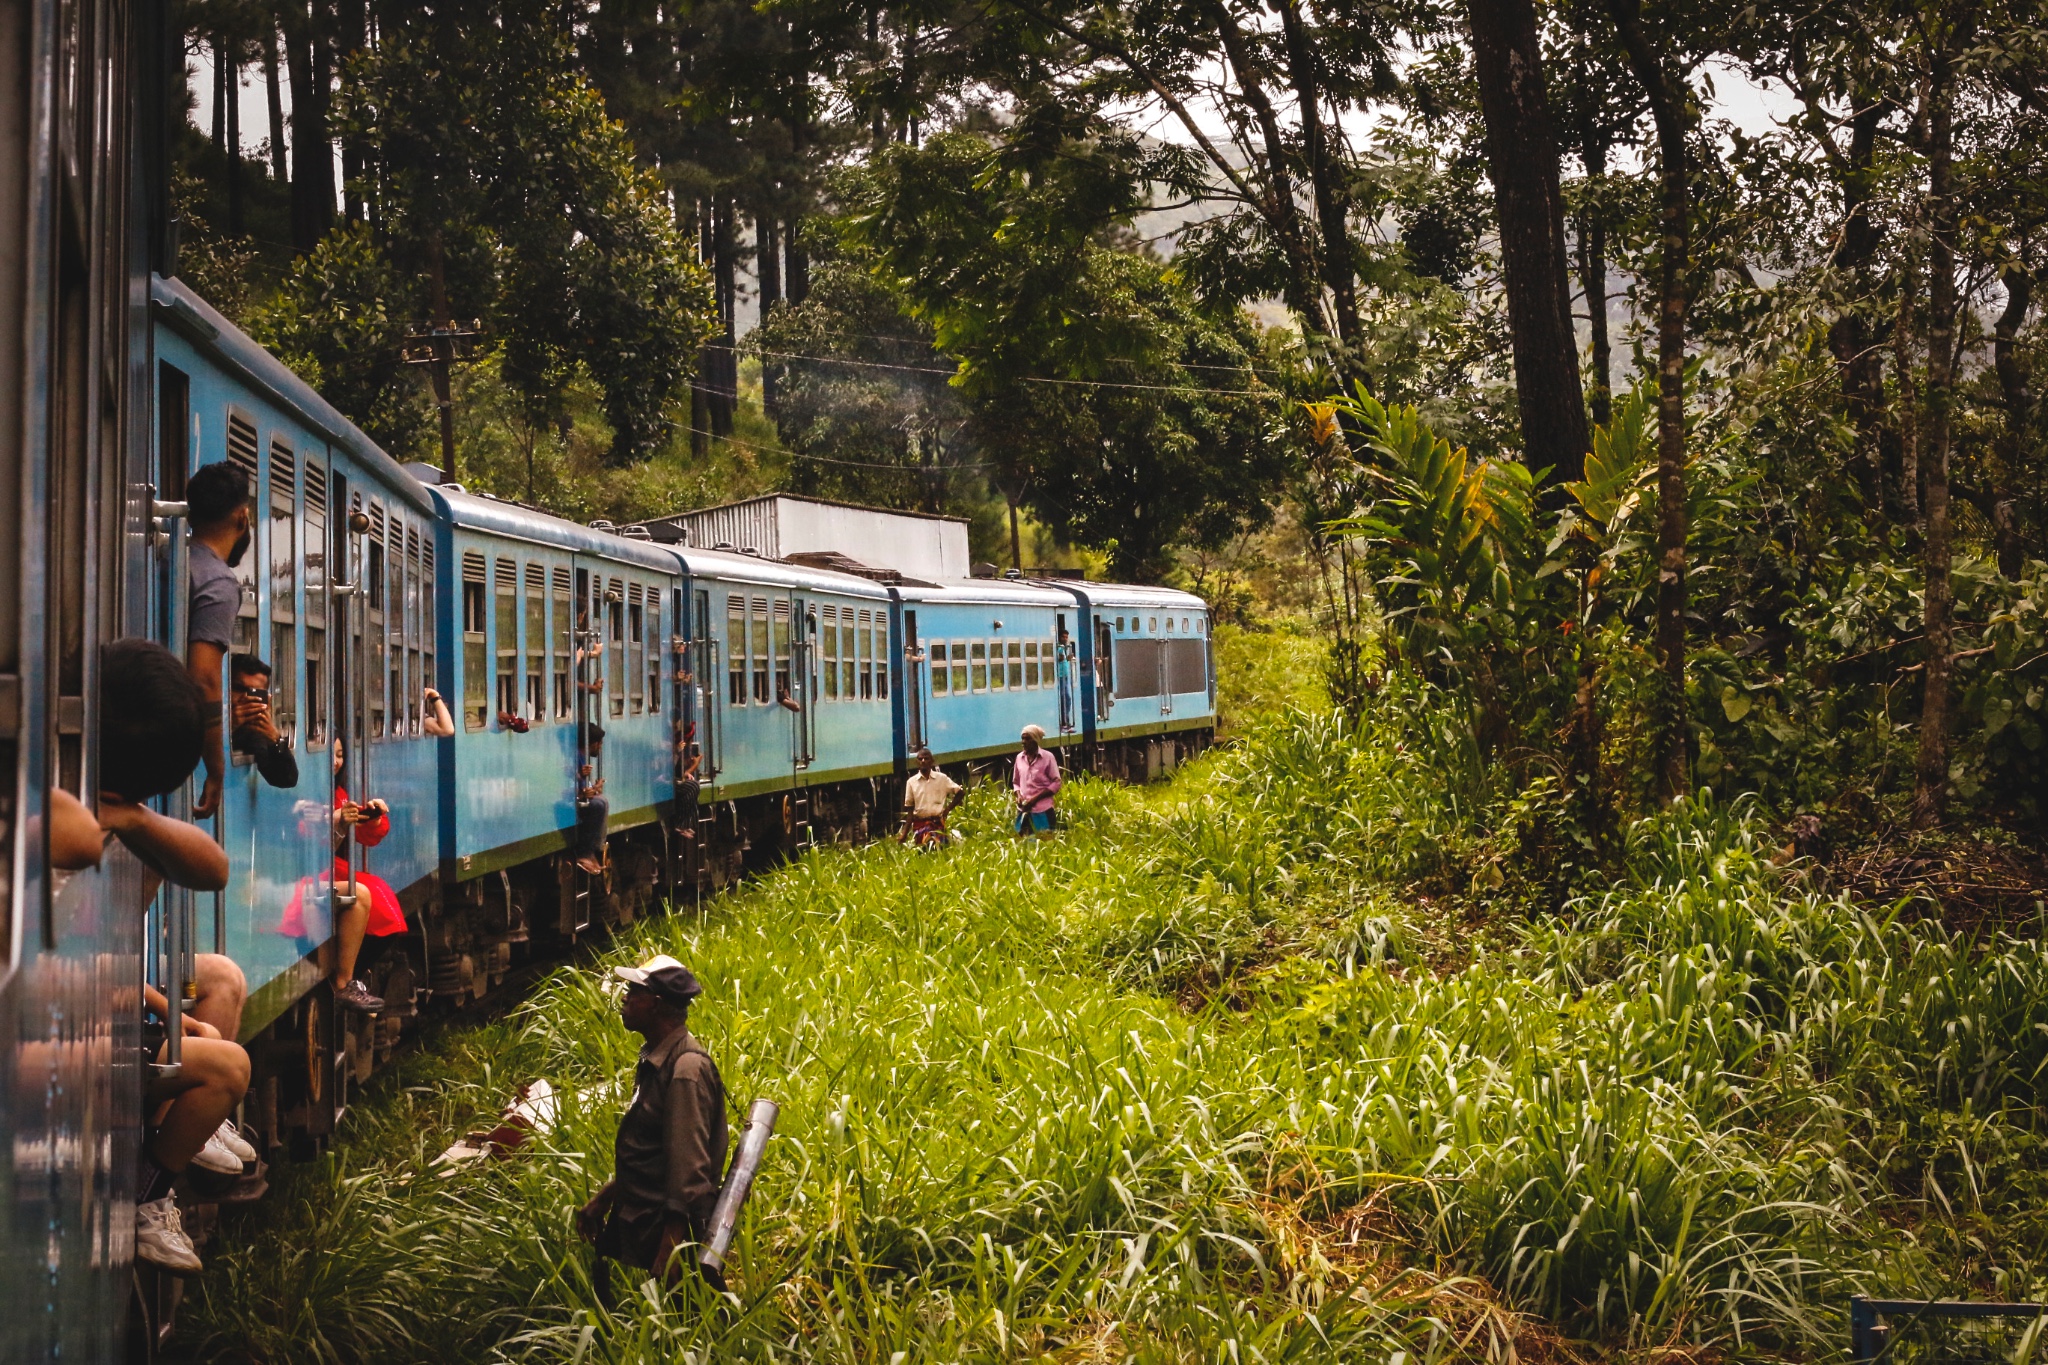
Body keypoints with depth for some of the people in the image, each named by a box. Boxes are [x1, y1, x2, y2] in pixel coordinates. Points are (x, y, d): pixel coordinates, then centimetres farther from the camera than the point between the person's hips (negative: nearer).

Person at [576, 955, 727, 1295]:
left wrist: (667, 1254, -24)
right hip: (634, 1225, 10)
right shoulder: (654, 1059, 10)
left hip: (663, 1232, -9)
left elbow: (689, 1168, -24)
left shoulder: (686, 1068, -21)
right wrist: (603, 1200, 20)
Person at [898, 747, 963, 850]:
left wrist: (948, 809, 3)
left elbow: (961, 792, 10)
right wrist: (904, 833, 1)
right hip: (919, 825, 1)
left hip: (937, 824, -1)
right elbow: (909, 810, 6)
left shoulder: (942, 778, 2)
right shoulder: (911, 782, 4)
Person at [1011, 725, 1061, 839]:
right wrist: (1019, 795, -4)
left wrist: (1035, 798, -13)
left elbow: (1056, 783, -5)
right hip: (1023, 810, 4)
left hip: (1042, 810, -4)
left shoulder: (1047, 757, -4)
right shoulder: (1019, 758, 9)